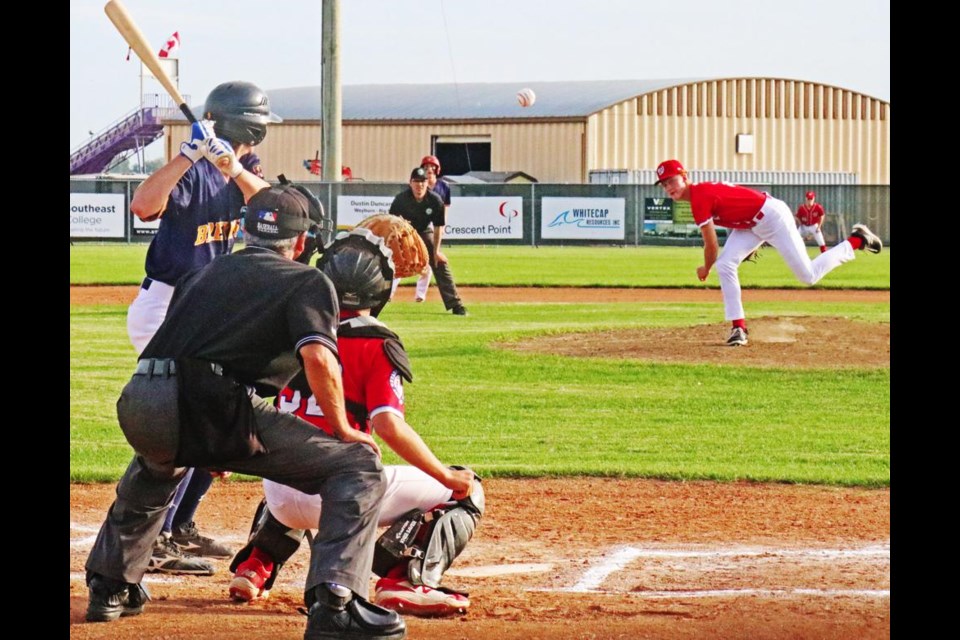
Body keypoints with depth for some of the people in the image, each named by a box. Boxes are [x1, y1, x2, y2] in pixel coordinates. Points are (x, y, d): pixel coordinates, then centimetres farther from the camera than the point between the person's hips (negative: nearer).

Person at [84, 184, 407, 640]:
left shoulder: (202, 273, 31)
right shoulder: (307, 281, 13)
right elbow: (317, 357, -6)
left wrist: (204, 441, 42)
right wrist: (342, 430, 6)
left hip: (138, 407, 6)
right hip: (216, 412, -6)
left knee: (156, 466, 43)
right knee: (358, 464, 2)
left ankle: (109, 587, 45)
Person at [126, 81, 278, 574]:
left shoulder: (245, 166, 6)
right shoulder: (195, 172, -19)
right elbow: (143, 206, -37)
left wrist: (235, 169, -28)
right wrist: (191, 154, -43)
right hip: (166, 309, -9)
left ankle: (180, 526, 25)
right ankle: (150, 543, -13)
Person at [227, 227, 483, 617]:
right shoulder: (377, 345, -8)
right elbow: (388, 425, -19)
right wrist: (445, 476, -10)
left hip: (281, 494, 6)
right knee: (465, 494, 3)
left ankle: (253, 569, 27)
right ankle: (404, 581, -15)